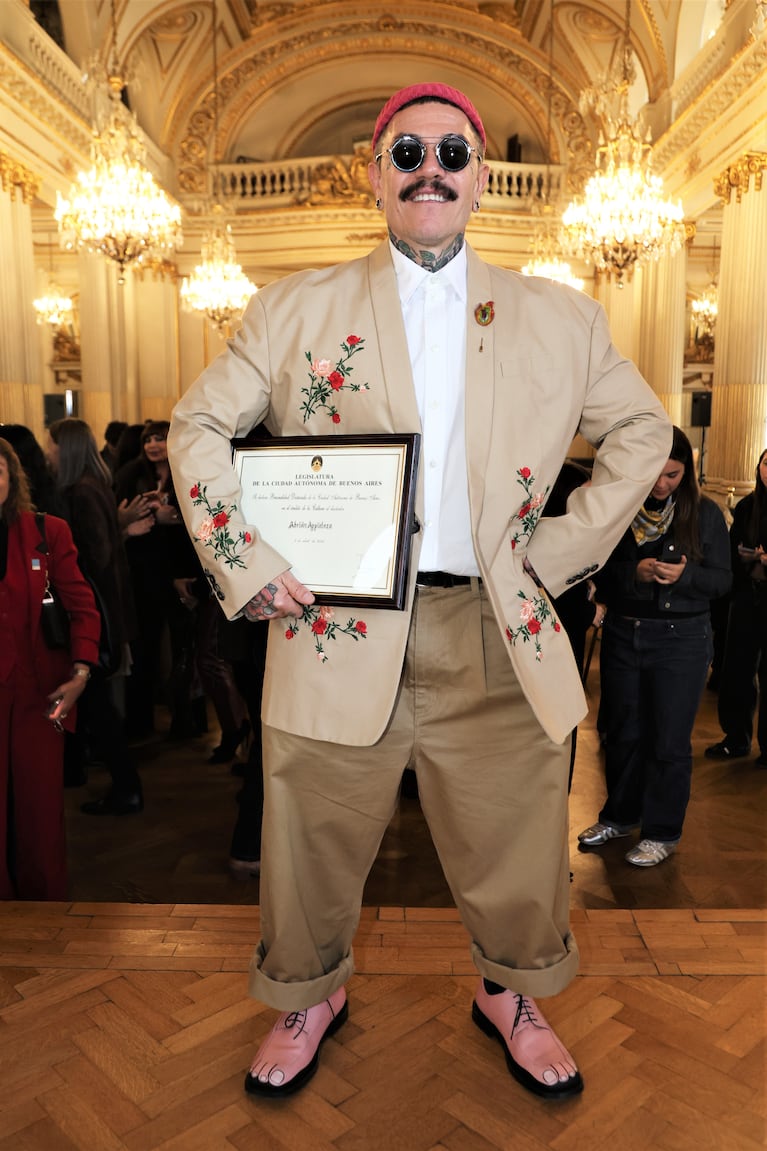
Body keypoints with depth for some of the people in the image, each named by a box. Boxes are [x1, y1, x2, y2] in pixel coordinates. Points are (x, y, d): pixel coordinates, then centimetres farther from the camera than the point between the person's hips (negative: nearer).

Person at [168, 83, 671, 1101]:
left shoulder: (560, 318, 9)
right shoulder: (296, 309, 6)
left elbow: (639, 431, 15)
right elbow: (201, 424, 7)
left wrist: (560, 552, 4)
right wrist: (247, 566, -4)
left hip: (496, 638, 2)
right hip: (338, 627, 0)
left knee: (518, 854, 14)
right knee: (315, 852, 12)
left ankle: (510, 996, 44)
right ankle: (312, 997, 42)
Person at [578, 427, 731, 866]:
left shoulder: (705, 513, -3)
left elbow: (722, 580, -2)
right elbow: (599, 575, -2)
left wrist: (684, 574, -22)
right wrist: (636, 572, -21)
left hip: (682, 638, -2)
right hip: (623, 634, 2)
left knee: (669, 740, 5)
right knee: (623, 733, 15)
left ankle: (663, 832, 22)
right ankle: (620, 815, 34)